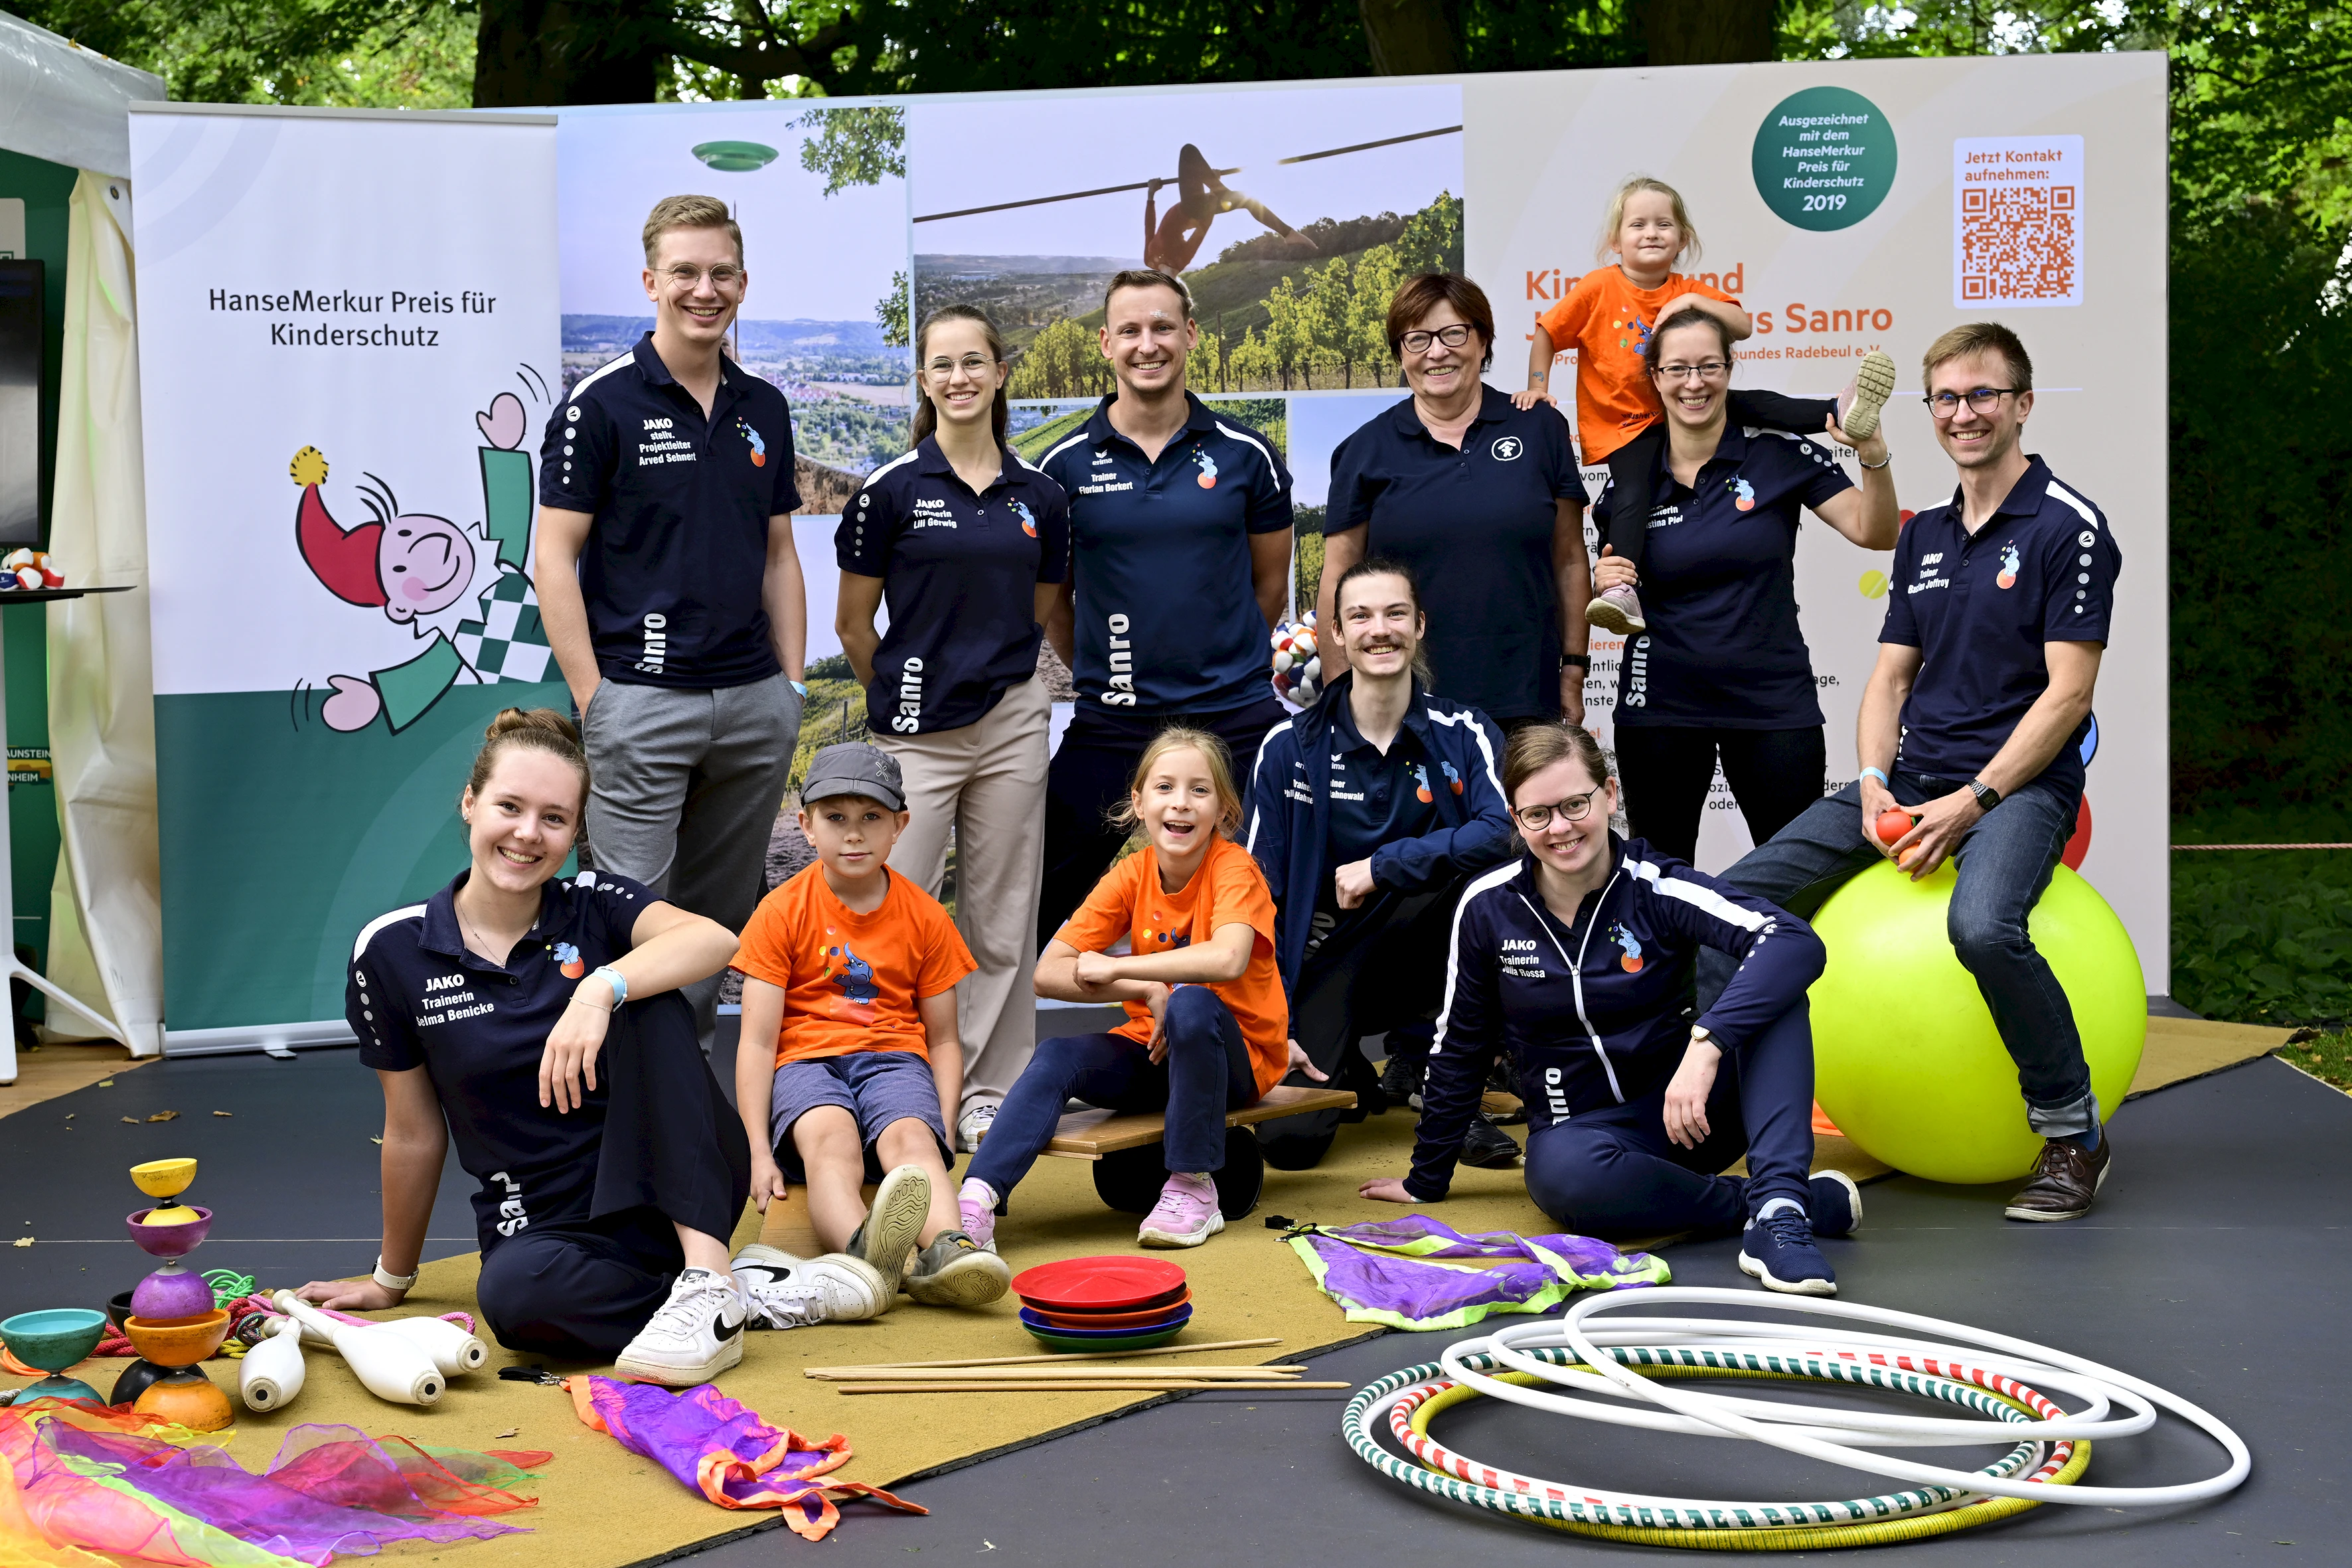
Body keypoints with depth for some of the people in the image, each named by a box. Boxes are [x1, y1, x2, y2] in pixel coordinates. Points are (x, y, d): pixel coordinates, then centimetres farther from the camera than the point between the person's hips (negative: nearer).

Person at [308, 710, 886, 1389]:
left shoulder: (595, 906, -2)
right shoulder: (391, 951, -1)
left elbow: (715, 939, -25)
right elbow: (415, 1134, 8)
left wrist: (601, 989, -41)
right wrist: (392, 1280, 14)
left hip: (669, 1191, 0)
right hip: (542, 1222, 0)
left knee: (647, 999, -27)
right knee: (513, 1293, -37)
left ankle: (708, 1280, -33)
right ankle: (768, 1292, -20)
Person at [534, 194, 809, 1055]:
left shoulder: (764, 409, 12)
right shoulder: (602, 404, -5)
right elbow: (553, 558, -7)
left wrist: (792, 685, 9)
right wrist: (591, 698, -13)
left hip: (754, 699, 6)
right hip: (642, 699, -5)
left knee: (720, 917, 13)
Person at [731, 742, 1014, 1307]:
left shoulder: (925, 917, 12)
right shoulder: (782, 912, 5)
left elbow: (944, 1038, 14)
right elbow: (757, 1040, 0)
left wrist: (941, 1129, -4)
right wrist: (759, 1151, -11)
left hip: (893, 1058, 2)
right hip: (807, 1059, -2)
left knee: (910, 1136, -33)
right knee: (830, 1135, -36)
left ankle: (944, 1249, -61)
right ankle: (863, 1250, -65)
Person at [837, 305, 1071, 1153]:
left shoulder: (1039, 495, 5)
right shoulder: (891, 489, -5)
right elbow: (853, 623, 2)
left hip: (1012, 723, 3)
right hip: (916, 733, -3)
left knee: (1002, 922, 8)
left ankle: (990, 1095, 19)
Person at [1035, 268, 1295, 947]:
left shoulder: (1246, 455, 2)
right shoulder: (1065, 466, 1)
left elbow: (1271, 587, 12)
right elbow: (1052, 600, 12)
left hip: (1237, 722, 0)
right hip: (1110, 728, 0)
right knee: (1049, 907, 4)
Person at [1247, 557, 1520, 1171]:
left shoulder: (1463, 733, -6)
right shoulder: (1290, 747, -5)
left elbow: (1503, 831, -24)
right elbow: (1258, 892, -5)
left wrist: (1381, 866, -23)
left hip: (1418, 956, 0)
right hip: (1325, 963, 0)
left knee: (1479, 866, -30)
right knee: (1288, 1140, -20)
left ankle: (1422, 1061, -11)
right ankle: (1344, 1072, 17)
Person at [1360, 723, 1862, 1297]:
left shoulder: (1656, 888, -12)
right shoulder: (1487, 908, -5)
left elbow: (1797, 942, -29)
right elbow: (1459, 1049, 6)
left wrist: (1706, 1045, -42)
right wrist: (1426, 1180, 13)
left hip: (1684, 1112, 0)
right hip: (1579, 1128, 1)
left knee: (1772, 989, -26)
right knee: (1565, 1174, -38)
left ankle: (1778, 1210, -36)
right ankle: (1805, 1200, -23)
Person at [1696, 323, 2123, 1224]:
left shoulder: (2068, 527, -5)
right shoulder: (1924, 537, 16)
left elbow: (2066, 692, -11)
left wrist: (1972, 803, -18)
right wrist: (1875, 785, -4)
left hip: (2020, 784, -6)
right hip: (1910, 779, 7)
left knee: (1983, 925, -37)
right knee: (1737, 898, -9)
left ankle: (2073, 1137, -15)